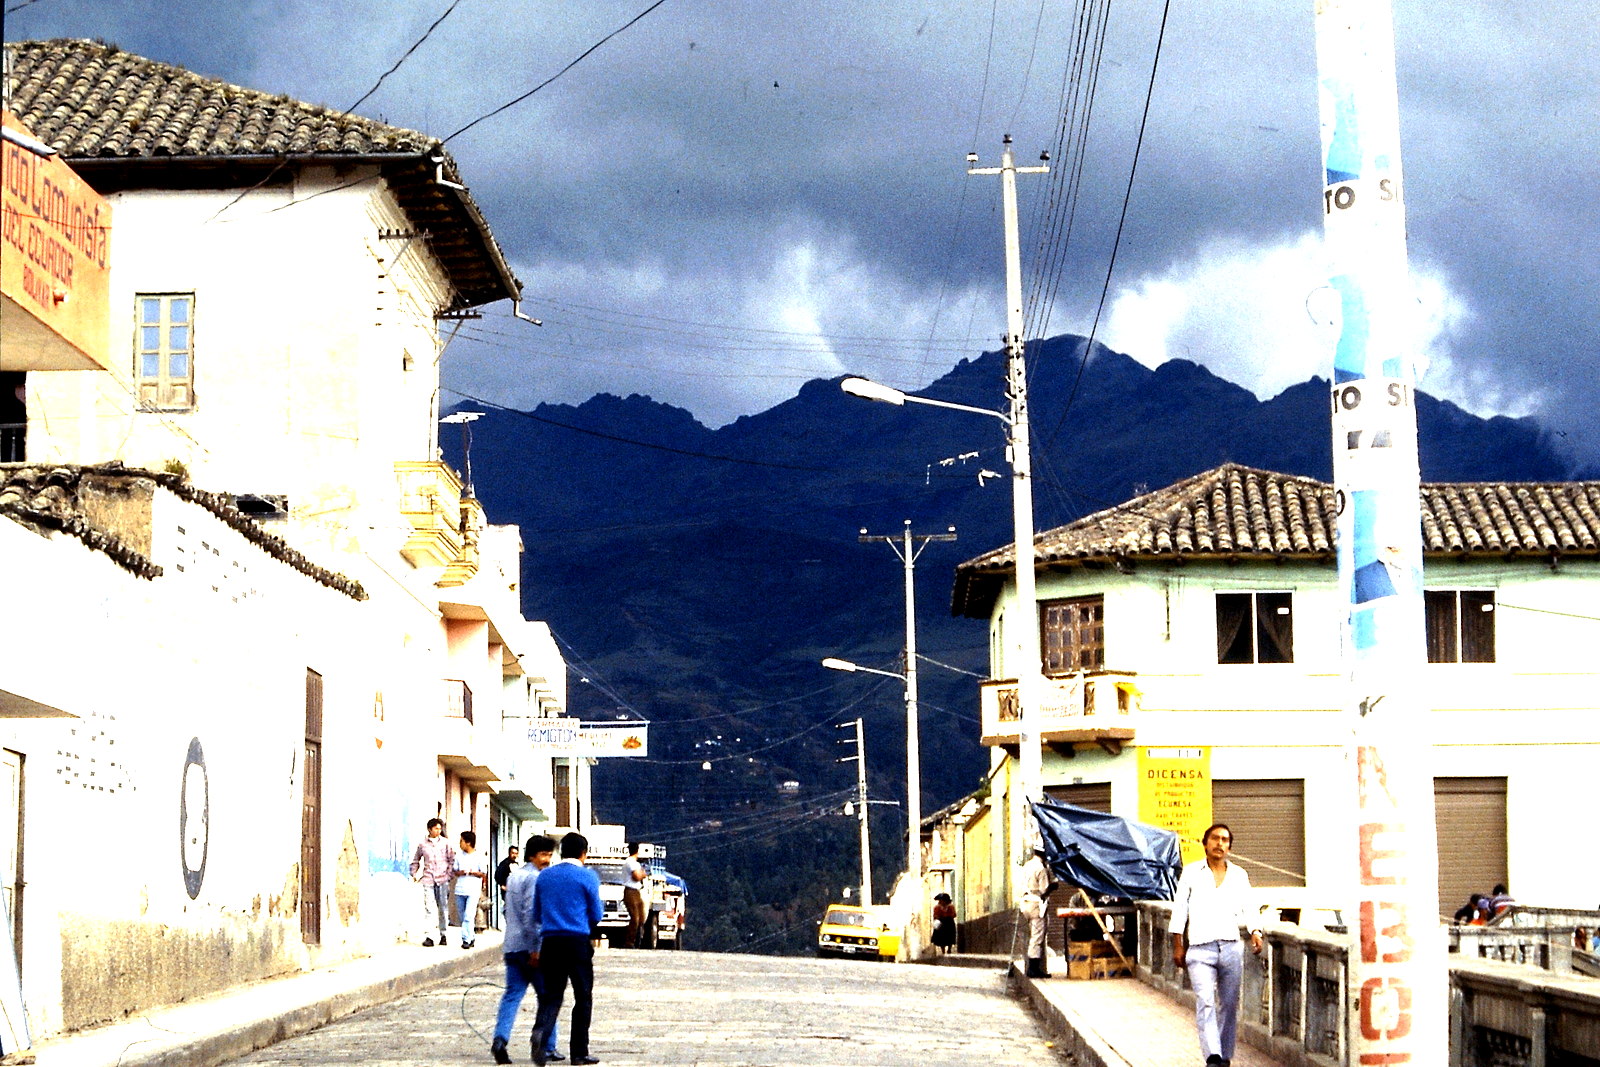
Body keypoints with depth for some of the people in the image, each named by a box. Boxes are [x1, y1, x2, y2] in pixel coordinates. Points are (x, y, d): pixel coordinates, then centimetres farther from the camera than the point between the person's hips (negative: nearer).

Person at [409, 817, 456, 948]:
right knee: (429, 908, -5)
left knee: (443, 908, 4)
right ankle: (429, 936, -4)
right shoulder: (422, 844, 7)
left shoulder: (445, 843, 8)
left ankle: (444, 935, 11)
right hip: (428, 879, 0)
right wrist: (414, 874, 8)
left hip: (443, 879, 1)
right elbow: (415, 860, 17)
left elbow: (452, 859, 9)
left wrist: (450, 874, 0)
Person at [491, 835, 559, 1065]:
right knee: (547, 996, 4)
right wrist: (537, 947, -19)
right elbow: (531, 914, -18)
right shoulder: (535, 878, -10)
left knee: (512, 995, 0)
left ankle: (500, 1038, -19)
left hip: (512, 946, 7)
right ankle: (547, 1047, 7)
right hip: (530, 945, -7)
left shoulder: (513, 876, 18)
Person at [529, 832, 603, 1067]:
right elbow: (597, 915, 0)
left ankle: (541, 1031, -24)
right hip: (578, 942, -3)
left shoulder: (545, 876, 9)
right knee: (583, 997, 7)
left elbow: (536, 914, 13)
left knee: (551, 995, 5)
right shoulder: (587, 877, -4)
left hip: (550, 941, 3)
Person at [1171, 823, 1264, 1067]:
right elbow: (1179, 909, 8)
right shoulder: (1191, 872, 7)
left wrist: (1255, 932, -6)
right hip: (1200, 949, -3)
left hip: (1231, 948, 3)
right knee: (1205, 1002, -17)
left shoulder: (1239, 875, 11)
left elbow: (1247, 910, 14)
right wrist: (1178, 946, 5)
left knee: (1229, 1005, 5)